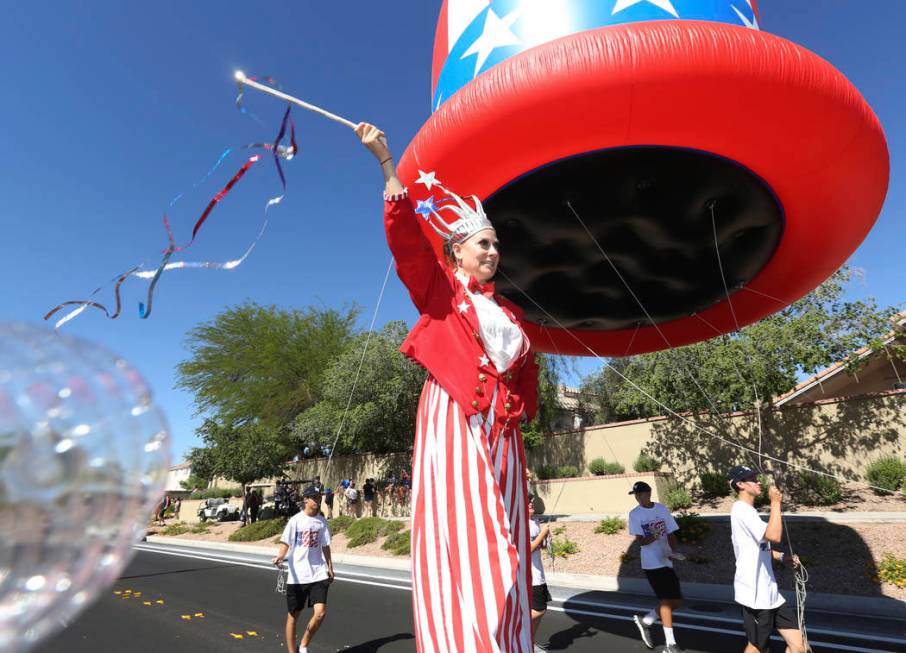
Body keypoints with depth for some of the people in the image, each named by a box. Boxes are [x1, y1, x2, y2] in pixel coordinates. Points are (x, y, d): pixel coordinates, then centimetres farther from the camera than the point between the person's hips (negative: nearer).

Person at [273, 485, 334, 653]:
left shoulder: (322, 521, 6)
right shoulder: (296, 520, -7)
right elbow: (285, 543, -12)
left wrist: (329, 567, 14)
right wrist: (280, 557, -30)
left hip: (318, 574, 3)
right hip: (297, 575, -3)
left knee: (320, 612, -8)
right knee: (293, 615, 8)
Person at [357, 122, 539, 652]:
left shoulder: (509, 310, 19)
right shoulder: (439, 288, 6)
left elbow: (527, 371, 25)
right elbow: (406, 236, -8)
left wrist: (520, 409, 8)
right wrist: (386, 162, -15)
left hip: (501, 434, 5)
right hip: (452, 425, -5)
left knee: (503, 551, 5)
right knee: (460, 543, -9)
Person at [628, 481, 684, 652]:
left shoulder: (662, 508, 4)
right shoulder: (635, 514, -6)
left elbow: (671, 533, 7)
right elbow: (640, 540, -12)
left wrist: (673, 552, -10)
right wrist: (653, 537, -32)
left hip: (667, 561, 5)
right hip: (652, 563, -5)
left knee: (676, 600, 9)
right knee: (666, 600, -8)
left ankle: (645, 622, 25)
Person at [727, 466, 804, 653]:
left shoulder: (748, 511, 15)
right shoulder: (741, 510, -18)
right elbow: (774, 536, -29)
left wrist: (782, 557, 10)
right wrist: (776, 503, -19)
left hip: (769, 593, 9)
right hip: (754, 595, -9)